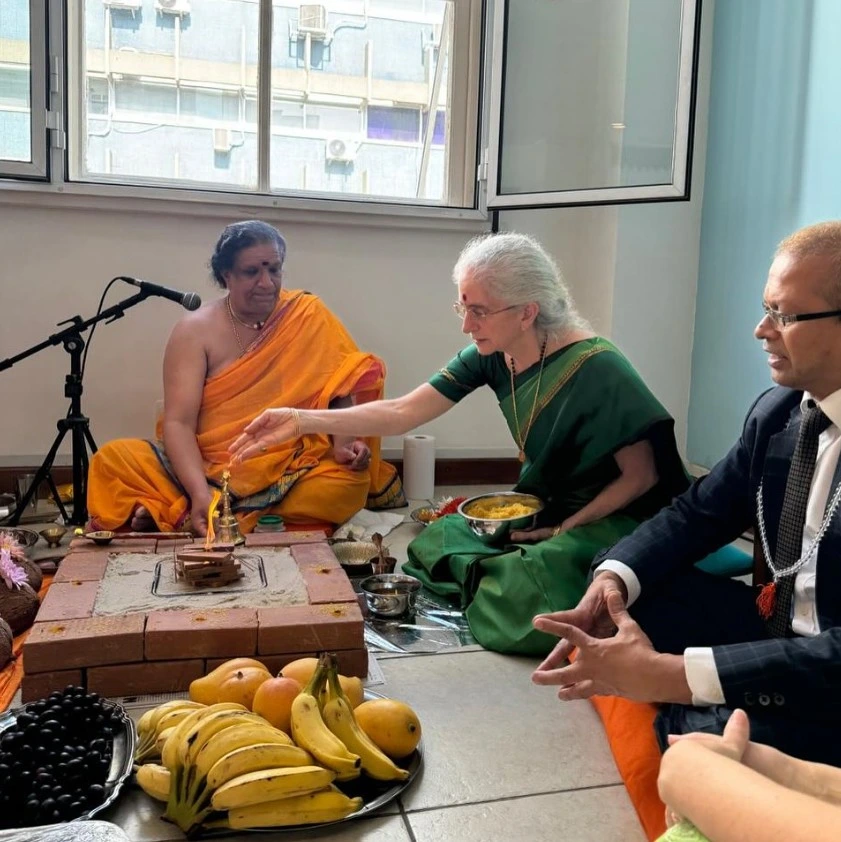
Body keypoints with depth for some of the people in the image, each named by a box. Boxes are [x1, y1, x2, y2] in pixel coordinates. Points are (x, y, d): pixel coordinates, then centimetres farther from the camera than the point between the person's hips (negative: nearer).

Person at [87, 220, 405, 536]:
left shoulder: (309, 317, 2)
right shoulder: (195, 330, -3)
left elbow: (339, 387, 1)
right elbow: (178, 422, -12)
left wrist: (343, 443, -20)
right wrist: (201, 494, -28)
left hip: (289, 470, 3)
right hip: (205, 466, -2)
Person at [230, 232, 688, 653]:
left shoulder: (596, 369, -24)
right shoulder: (491, 357, -7)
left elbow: (642, 476, -16)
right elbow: (401, 413, -10)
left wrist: (562, 530, -16)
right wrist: (301, 420, -18)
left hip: (606, 517, -6)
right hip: (540, 510, 6)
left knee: (514, 589, -27)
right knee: (432, 545, -6)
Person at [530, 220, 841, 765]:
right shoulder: (777, 411, -1)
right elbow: (702, 510, 3)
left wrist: (669, 673, -35)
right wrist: (613, 577, -16)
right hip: (774, 628, 7)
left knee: (698, 735, -29)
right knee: (622, 591, -4)